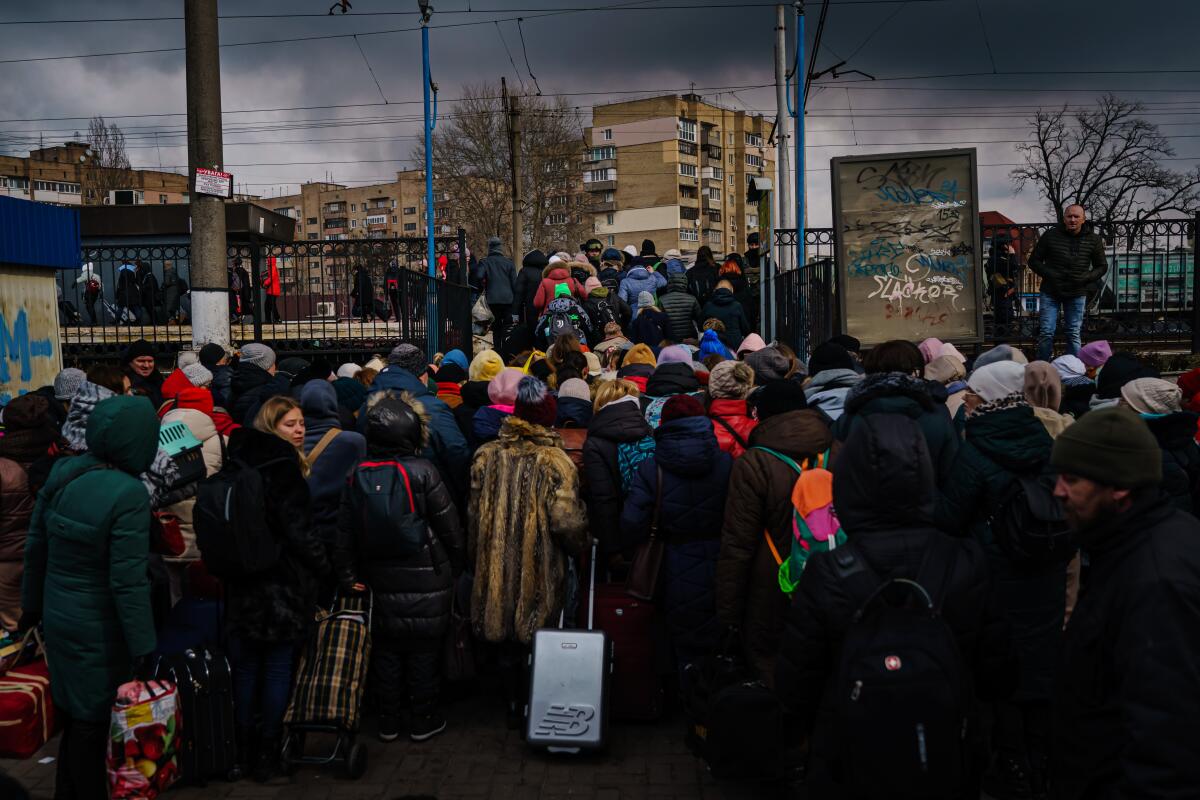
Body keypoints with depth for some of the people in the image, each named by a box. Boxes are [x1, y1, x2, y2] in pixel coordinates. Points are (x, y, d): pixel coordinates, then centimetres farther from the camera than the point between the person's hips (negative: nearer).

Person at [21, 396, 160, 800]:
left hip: (59, 618, 7)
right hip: (99, 630, -7)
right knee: (94, 720, 10)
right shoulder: (128, 494, -25)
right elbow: (127, 580, -24)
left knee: (73, 713, 23)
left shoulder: (61, 473, -4)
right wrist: (142, 646, -16)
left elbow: (35, 547, 7)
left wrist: (32, 605, 20)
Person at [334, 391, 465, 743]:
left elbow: (345, 532, 1)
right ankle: (422, 720, 19)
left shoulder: (356, 475, -3)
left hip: (380, 581, 4)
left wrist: (348, 577, 9)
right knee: (424, 650, 9)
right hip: (426, 580, -4)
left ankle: (388, 721, 23)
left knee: (386, 650, 14)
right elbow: (450, 528, -9)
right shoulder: (423, 472, -15)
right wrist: (455, 566, 7)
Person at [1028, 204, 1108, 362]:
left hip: (1077, 294, 1)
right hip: (1050, 292, -1)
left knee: (1074, 334, 7)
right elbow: (1034, 261, 4)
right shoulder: (1050, 235, -4)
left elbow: (1102, 267, 10)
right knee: (1046, 333, -3)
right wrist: (1049, 274, -12)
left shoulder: (1093, 240, 0)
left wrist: (1086, 278, -9)